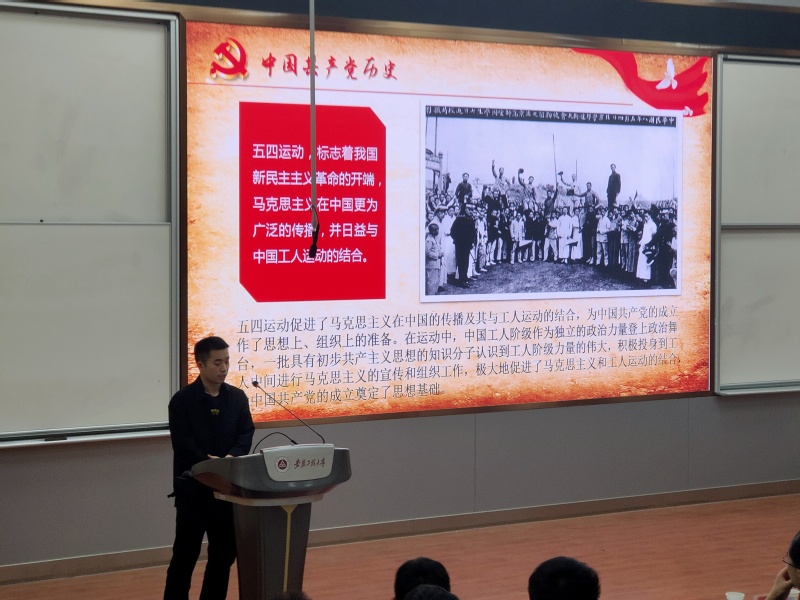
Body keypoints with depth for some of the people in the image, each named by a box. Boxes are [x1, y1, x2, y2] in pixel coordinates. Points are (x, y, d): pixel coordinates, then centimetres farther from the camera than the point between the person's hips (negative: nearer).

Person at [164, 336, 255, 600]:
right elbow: (184, 447, -13)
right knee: (185, 554, 2)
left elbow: (246, 435, 0)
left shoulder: (237, 397, 7)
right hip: (193, 487, -4)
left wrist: (229, 460, -18)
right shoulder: (182, 401, -7)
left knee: (224, 553, 11)